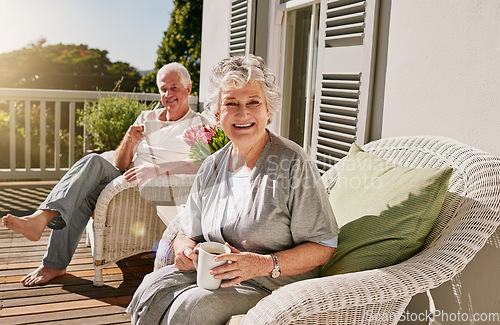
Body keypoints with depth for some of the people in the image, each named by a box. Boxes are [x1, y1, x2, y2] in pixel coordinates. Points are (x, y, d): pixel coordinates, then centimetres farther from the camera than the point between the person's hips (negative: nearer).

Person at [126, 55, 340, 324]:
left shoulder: (293, 165, -12)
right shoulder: (211, 167, 8)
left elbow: (323, 246, -13)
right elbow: (187, 233, 15)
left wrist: (264, 264, -25)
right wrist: (184, 247, -10)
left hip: (272, 287, -5)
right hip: (214, 275, 5)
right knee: (154, 286, -19)